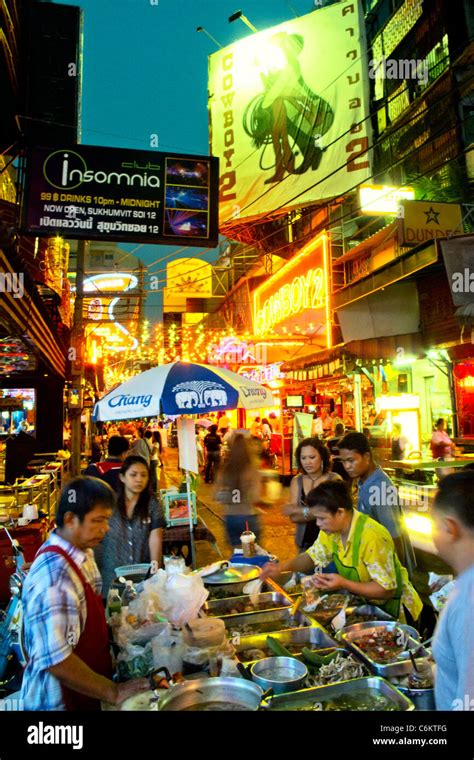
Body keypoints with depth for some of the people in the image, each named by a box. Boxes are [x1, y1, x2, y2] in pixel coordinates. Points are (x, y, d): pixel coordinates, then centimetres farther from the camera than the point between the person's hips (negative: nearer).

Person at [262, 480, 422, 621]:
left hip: (390, 609, -6)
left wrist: (344, 584, -33)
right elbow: (313, 556, 8)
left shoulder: (371, 537, -30)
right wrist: (283, 567, -10)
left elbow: (387, 590, -24)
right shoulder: (331, 528, -7)